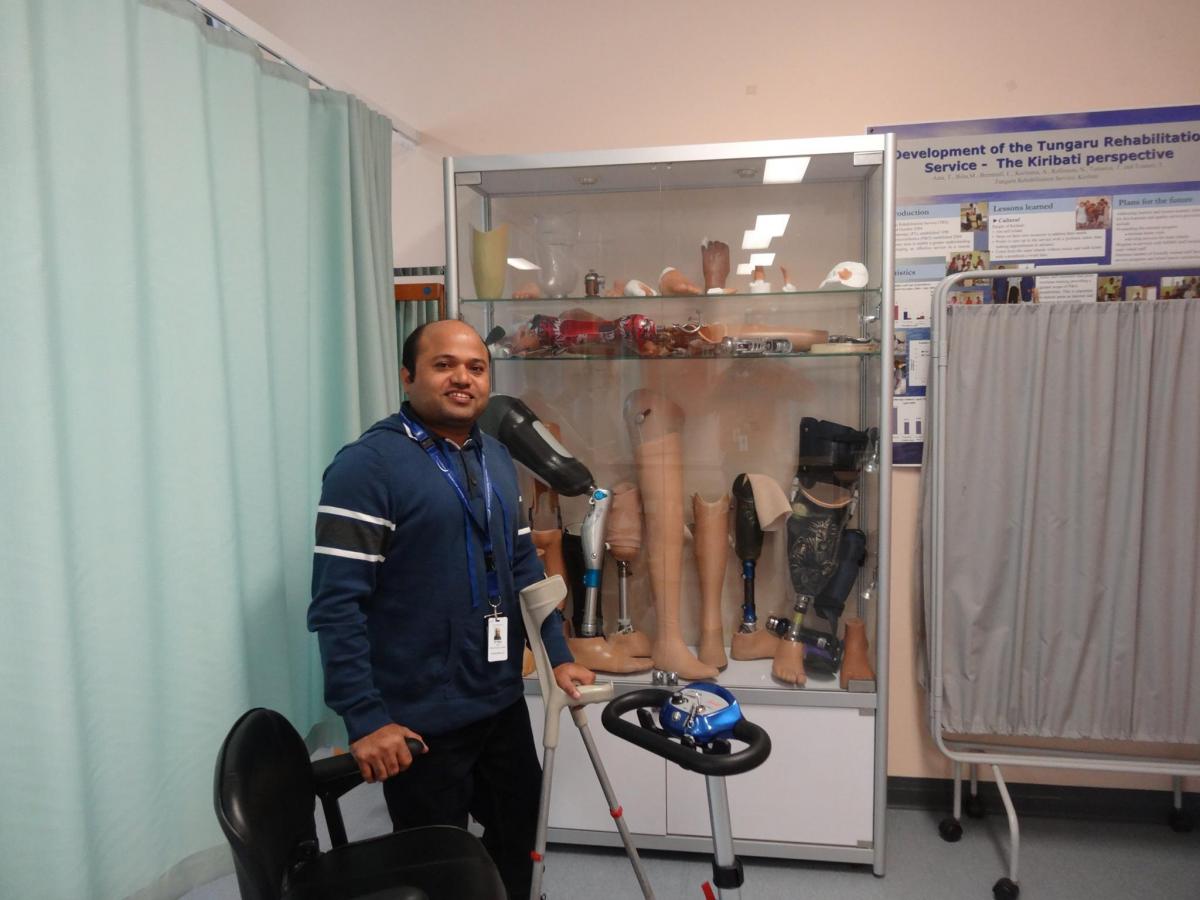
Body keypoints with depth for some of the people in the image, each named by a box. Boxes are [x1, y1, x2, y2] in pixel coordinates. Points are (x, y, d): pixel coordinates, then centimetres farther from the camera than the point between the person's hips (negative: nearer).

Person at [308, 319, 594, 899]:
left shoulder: (496, 458, 8)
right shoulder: (367, 466, -16)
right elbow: (337, 605, -19)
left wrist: (558, 656, 8)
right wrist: (366, 720, -21)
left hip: (503, 703, 7)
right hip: (422, 720, -7)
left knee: (521, 832, 22)